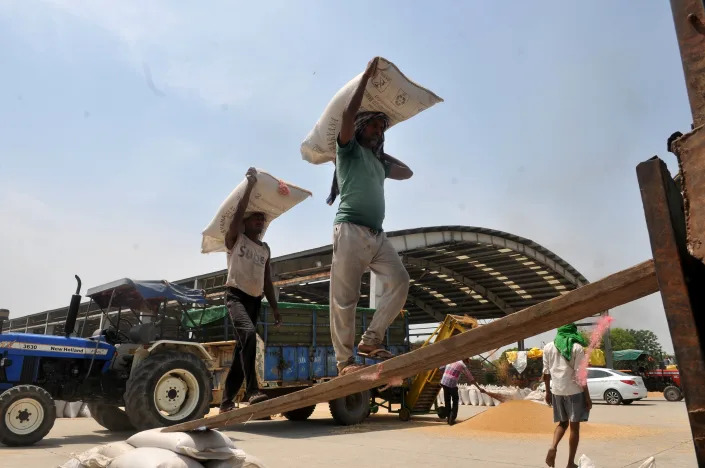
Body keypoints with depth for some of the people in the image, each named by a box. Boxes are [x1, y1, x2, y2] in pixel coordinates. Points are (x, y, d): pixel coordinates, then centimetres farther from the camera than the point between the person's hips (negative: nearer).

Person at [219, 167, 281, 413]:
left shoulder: (265, 249, 18)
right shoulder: (235, 239, 3)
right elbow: (238, 214, -16)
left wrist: (274, 307, 12)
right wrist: (250, 185, -18)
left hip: (255, 300, 6)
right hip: (236, 295, -6)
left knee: (242, 348, 5)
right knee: (248, 333, -31)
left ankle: (227, 400, 14)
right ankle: (252, 389, -29)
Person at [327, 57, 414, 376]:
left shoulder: (378, 162, 27)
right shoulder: (349, 150, 8)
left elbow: (406, 172, 40)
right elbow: (348, 114, -9)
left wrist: (383, 151, 32)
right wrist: (367, 76, 0)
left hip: (377, 234, 7)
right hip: (351, 230, -7)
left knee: (399, 281, -9)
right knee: (345, 297, -6)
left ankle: (370, 339, -3)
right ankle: (344, 359, -1)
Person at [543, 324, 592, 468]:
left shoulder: (548, 347, 3)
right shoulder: (577, 348, -8)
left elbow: (546, 373, 6)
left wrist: (547, 392, 16)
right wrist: (587, 397, -3)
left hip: (557, 391, 4)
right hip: (574, 391, -3)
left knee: (562, 423, 18)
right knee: (574, 426, 6)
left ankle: (553, 446, -7)